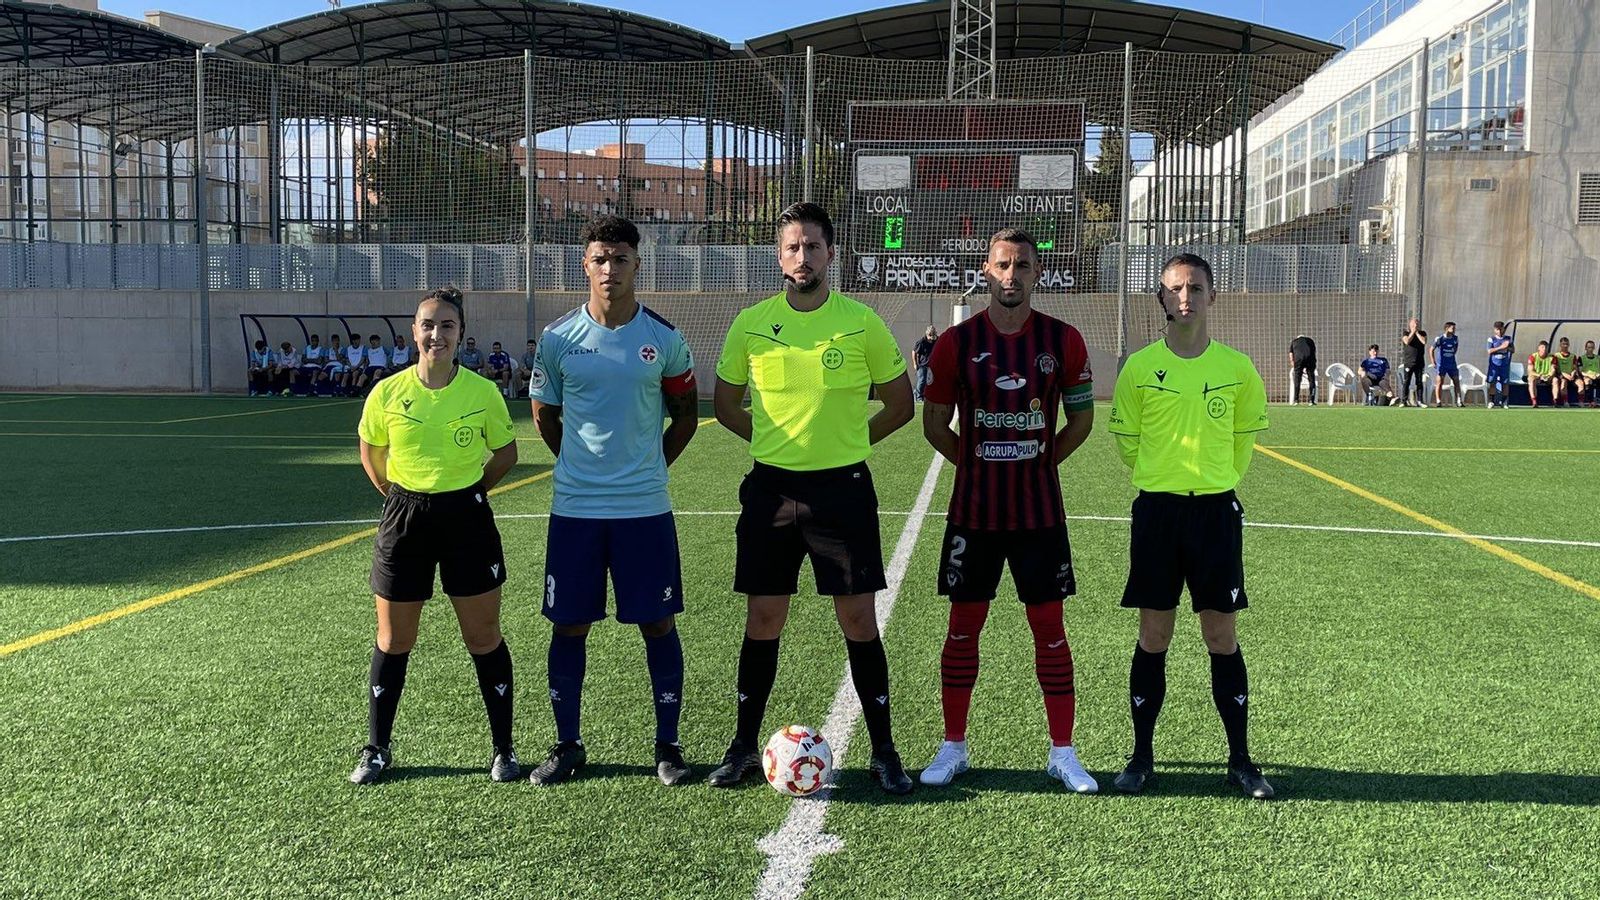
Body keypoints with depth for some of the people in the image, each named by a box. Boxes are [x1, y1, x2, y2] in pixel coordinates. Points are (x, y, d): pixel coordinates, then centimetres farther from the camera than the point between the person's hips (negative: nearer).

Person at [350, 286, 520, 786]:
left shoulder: (483, 392, -7)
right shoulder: (387, 393, -5)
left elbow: (505, 452, 7)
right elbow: (370, 453, 12)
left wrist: (468, 488, 5)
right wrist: (399, 495, 8)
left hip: (466, 516, -1)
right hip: (405, 519, 1)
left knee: (485, 639, 5)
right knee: (393, 642, 10)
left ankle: (503, 749, 19)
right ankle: (377, 749, 26)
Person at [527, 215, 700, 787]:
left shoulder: (663, 338, -1)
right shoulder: (558, 337, 0)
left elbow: (686, 416, 10)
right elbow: (544, 416, 13)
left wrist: (646, 466, 8)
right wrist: (584, 464, 12)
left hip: (646, 508, -1)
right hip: (574, 508, 1)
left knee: (658, 624, 4)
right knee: (569, 626, 7)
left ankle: (668, 745, 17)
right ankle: (567, 746, 21)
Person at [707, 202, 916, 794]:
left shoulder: (861, 321, -1)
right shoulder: (752, 323, 2)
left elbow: (900, 404, 8)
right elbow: (727, 405, 14)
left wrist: (848, 441, 3)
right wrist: (781, 442, 6)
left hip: (843, 487, -1)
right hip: (771, 487, 1)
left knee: (859, 622, 2)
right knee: (763, 621, 7)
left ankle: (883, 752, 15)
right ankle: (744, 747, 21)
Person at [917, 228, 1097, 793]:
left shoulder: (1062, 340, 0)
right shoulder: (957, 342, -1)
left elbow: (1082, 418, 10)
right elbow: (934, 424, 7)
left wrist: (1041, 462, 5)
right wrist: (977, 464, 4)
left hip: (1040, 509, 0)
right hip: (973, 509, 0)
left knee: (1049, 626, 4)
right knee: (964, 625, 6)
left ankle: (1062, 753, 15)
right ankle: (953, 747, 19)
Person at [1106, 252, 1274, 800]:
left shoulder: (1237, 368, 1)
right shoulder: (1140, 367, -2)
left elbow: (1244, 437, 15)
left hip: (1216, 509, 1)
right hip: (1156, 509, 0)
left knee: (1222, 637, 5)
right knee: (1153, 637, 4)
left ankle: (1240, 760, 16)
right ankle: (1142, 756, 16)